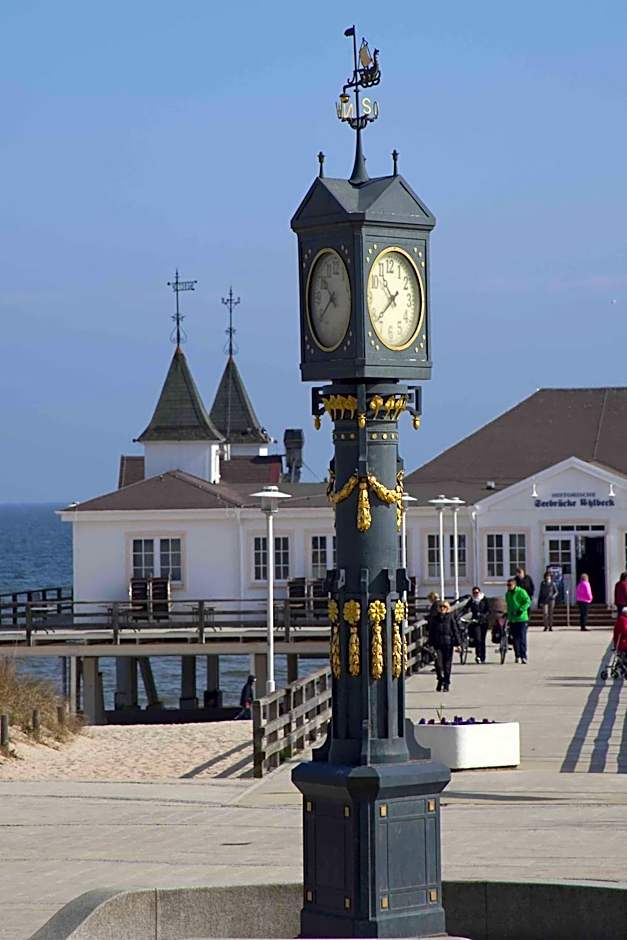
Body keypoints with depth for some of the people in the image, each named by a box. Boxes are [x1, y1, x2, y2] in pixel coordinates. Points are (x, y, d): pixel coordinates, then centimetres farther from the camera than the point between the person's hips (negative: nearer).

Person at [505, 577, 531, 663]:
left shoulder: (521, 592, -6)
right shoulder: (508, 594, 15)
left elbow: (528, 601, -14)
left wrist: (521, 610, -21)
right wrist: (508, 614, 20)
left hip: (522, 618, -6)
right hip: (512, 620, 6)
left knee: (522, 638, -9)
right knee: (515, 638, 6)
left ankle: (523, 656, -9)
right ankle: (517, 656, 14)